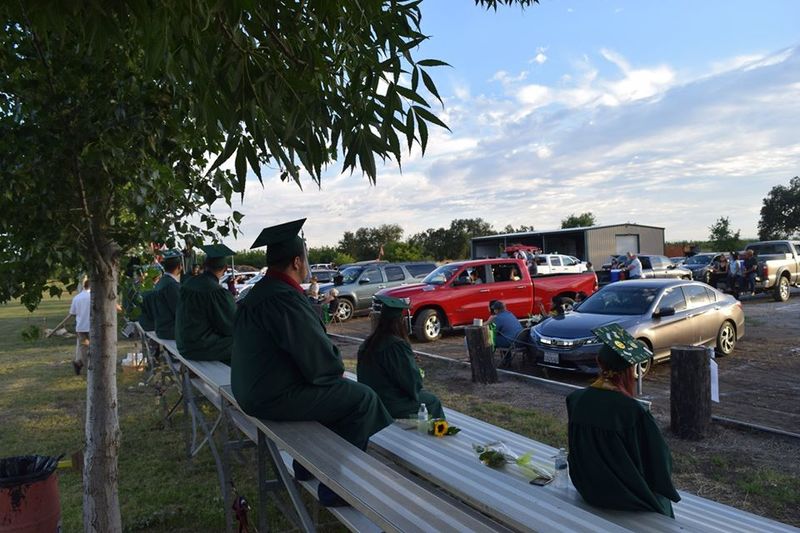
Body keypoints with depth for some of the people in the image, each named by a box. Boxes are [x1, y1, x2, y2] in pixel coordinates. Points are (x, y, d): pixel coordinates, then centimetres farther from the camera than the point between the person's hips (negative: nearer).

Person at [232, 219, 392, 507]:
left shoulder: (259, 291, 8)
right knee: (363, 398, -4)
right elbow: (317, 357, -22)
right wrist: (337, 370, -1)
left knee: (336, 388, 27)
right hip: (276, 397, -10)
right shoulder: (284, 298, -24)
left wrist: (331, 368, 11)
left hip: (253, 390, 10)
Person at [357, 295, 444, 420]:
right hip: (392, 404, -7)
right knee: (433, 402, 15)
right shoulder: (397, 345, -25)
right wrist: (419, 376, 4)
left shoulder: (367, 343, -3)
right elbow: (413, 382, -19)